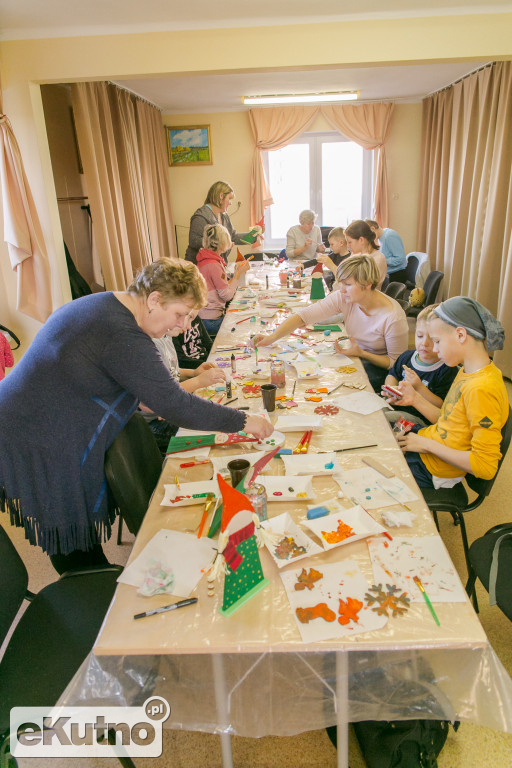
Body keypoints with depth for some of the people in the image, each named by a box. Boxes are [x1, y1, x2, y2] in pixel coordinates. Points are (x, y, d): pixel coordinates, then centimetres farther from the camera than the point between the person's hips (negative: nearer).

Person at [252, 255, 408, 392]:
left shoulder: (393, 317, -26)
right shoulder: (343, 298, -14)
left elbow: (397, 363, -15)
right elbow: (304, 315, -18)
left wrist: (361, 353, -27)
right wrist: (272, 337, -29)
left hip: (379, 369, -5)